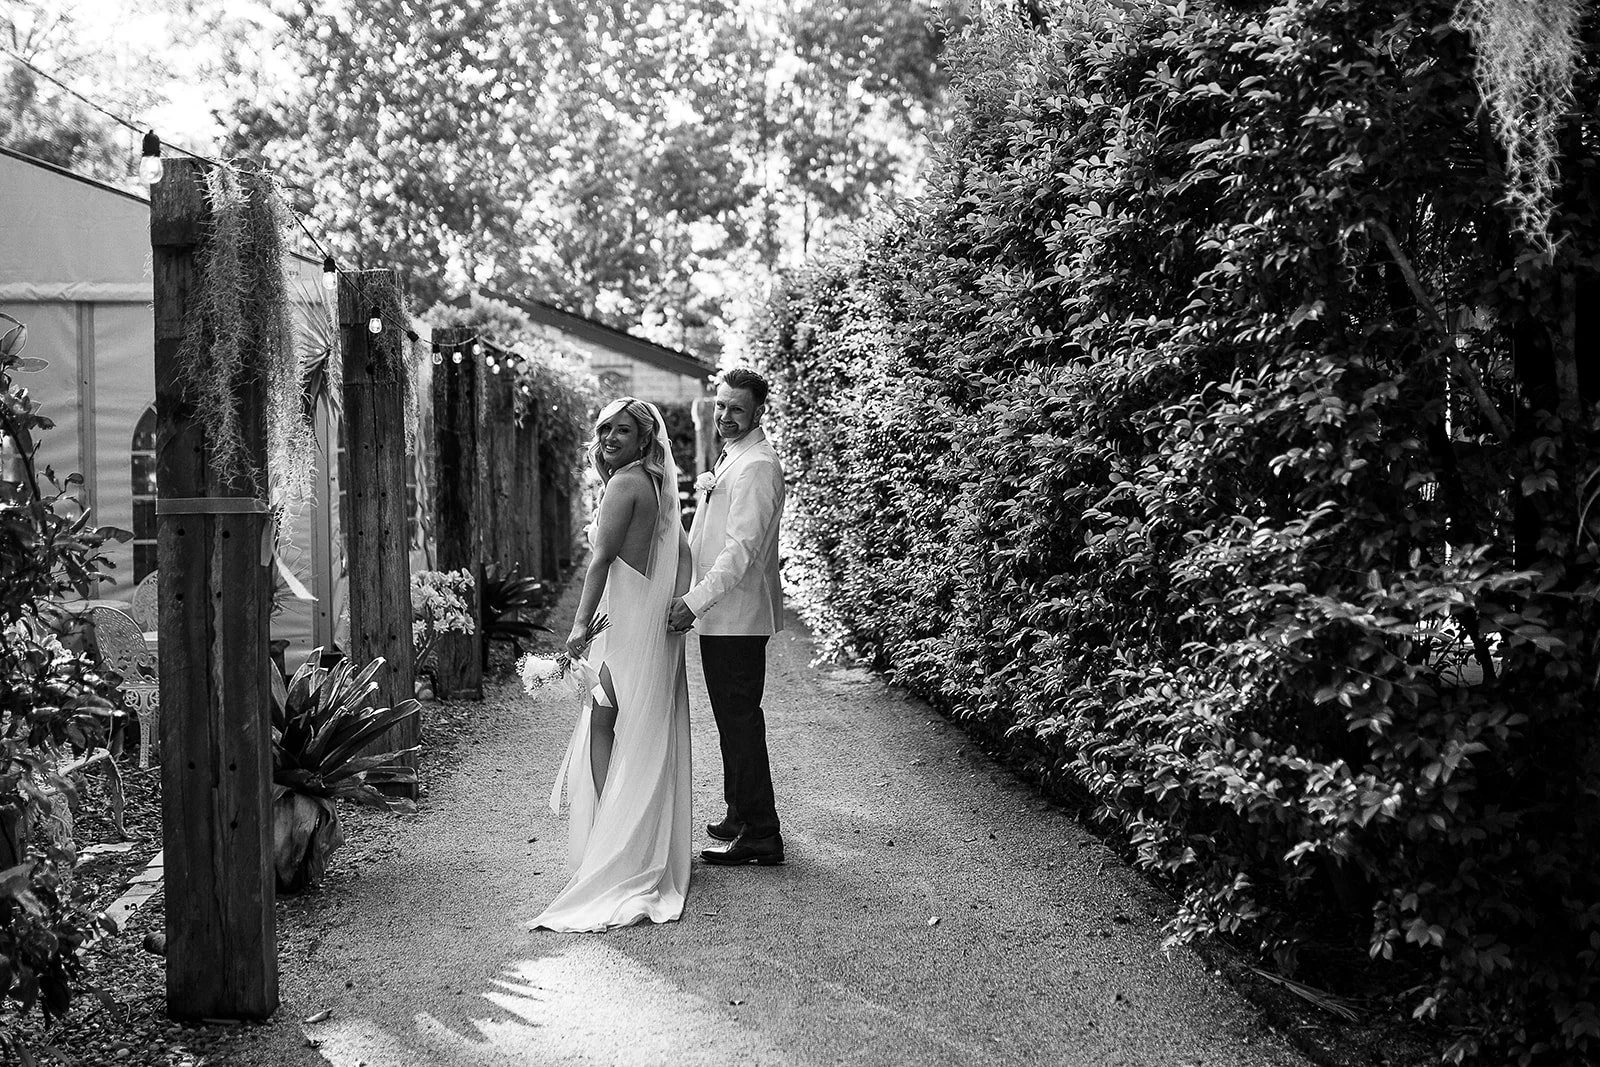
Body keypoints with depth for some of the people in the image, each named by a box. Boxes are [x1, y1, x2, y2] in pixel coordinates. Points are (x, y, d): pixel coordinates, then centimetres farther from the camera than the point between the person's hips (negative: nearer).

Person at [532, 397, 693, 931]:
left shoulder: (625, 482, -12)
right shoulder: (656, 485, 15)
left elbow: (602, 558, -19)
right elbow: (683, 553, 17)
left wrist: (581, 621, -23)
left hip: (626, 622, -9)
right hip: (654, 623, 9)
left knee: (604, 725, -1)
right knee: (647, 733, 14)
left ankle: (612, 842, 2)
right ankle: (648, 844, 24)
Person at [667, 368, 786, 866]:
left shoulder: (756, 467, -16)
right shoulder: (731, 457, 18)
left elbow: (742, 548, -24)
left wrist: (696, 599, -26)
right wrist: (696, 599, 18)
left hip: (736, 615, -10)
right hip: (721, 613, 10)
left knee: (740, 720, -5)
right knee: (735, 718, 18)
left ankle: (759, 836, 2)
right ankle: (742, 815, 30)